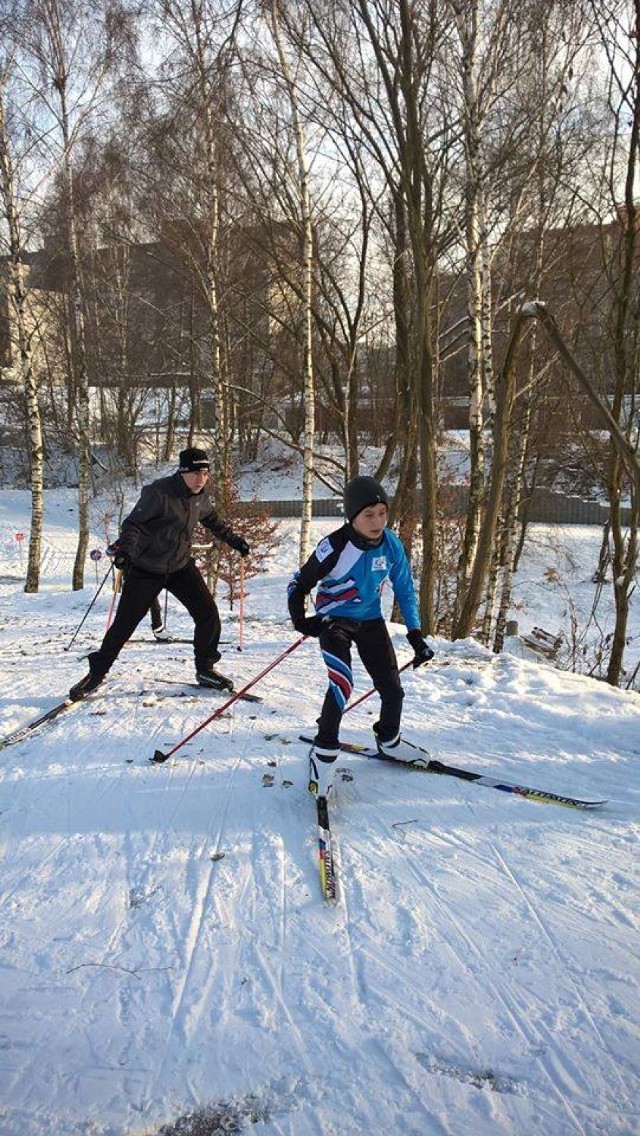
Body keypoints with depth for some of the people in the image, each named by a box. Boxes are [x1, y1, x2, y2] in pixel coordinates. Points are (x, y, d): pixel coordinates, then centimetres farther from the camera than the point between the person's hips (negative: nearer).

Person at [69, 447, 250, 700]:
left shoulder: (201, 497, -1)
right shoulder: (159, 493, -22)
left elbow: (213, 521, 20)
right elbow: (133, 523, -22)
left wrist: (234, 540, 24)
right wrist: (124, 549, -39)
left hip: (181, 566, 5)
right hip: (146, 569, -5)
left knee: (208, 614, -4)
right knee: (124, 623, 0)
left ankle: (205, 670, 14)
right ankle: (96, 672, 18)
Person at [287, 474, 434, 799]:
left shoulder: (391, 545, -12)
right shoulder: (335, 547, -25)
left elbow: (404, 590, 0)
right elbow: (299, 584, -12)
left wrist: (416, 635, -3)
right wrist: (300, 620, -24)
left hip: (370, 620, 4)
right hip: (334, 621, -4)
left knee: (393, 690, 4)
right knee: (342, 686, -24)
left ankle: (389, 741, 33)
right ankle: (324, 751, -3)